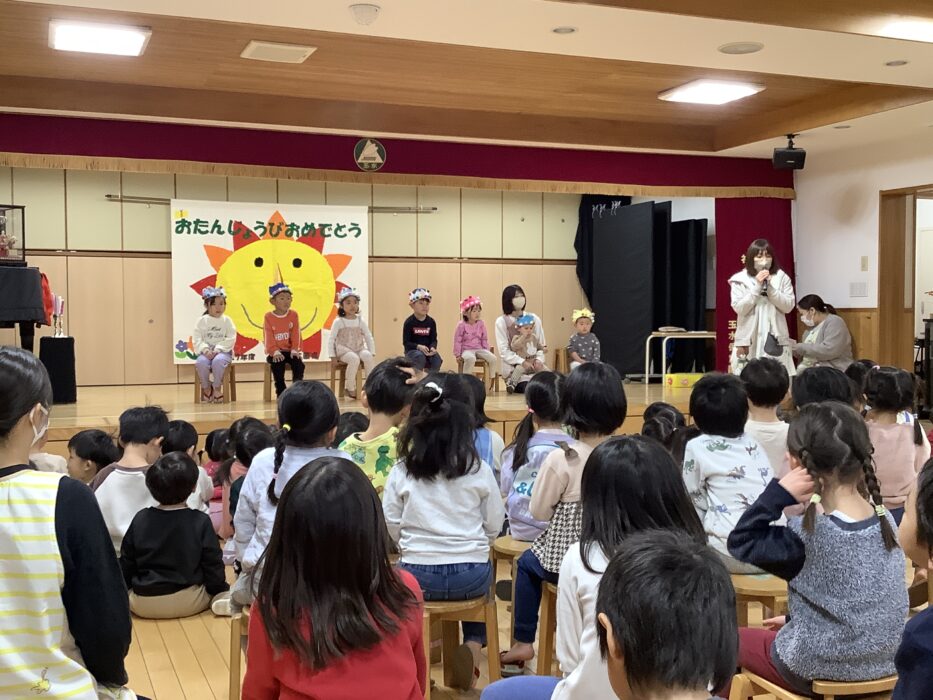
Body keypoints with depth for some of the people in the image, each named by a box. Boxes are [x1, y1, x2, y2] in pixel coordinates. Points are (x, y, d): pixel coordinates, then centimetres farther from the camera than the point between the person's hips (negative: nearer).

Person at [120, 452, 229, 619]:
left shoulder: (140, 519, -1)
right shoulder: (200, 522, -9)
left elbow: (126, 564, 6)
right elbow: (213, 565, -4)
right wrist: (220, 590, 13)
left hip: (141, 605, 2)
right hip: (187, 603, -2)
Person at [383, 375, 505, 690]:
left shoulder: (401, 472, -7)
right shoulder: (479, 470, -8)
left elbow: (390, 528, -2)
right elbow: (494, 526, 0)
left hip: (418, 576, 1)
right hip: (471, 576, 0)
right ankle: (473, 644, 11)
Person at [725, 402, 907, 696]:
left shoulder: (809, 533, -27)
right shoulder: (885, 518, -6)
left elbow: (741, 543, -13)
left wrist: (779, 492, -24)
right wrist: (793, 617, 16)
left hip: (823, 670, -6)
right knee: (777, 632, 32)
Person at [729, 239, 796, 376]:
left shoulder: (782, 278, 5)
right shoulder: (740, 280, 1)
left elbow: (788, 306, -1)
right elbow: (739, 308, -7)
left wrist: (770, 288, -12)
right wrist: (757, 286, -13)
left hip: (775, 339, 1)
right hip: (749, 340, -1)